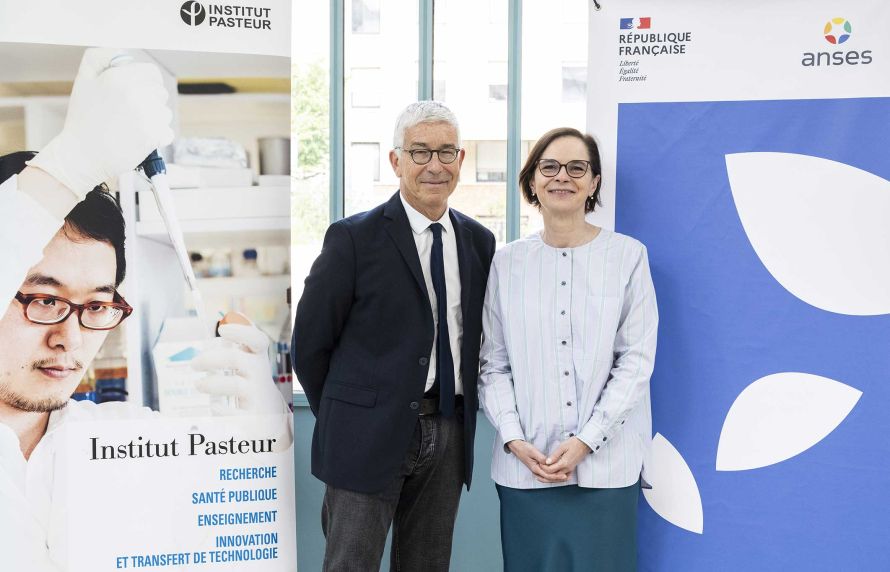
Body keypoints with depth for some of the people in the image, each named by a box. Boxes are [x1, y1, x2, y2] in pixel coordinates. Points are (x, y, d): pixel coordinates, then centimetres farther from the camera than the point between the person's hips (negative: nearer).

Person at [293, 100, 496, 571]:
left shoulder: (479, 241, 7)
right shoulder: (353, 238, -8)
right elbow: (309, 343, -5)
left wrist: (459, 412, 9)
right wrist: (344, 418, 1)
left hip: (448, 437, 5)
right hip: (369, 438, -4)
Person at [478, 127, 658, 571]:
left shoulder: (627, 256, 0)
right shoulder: (507, 263, 6)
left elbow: (637, 359, -2)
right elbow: (494, 363, 7)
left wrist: (586, 441, -10)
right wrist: (515, 440, -6)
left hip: (604, 464, -1)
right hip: (524, 465, 2)